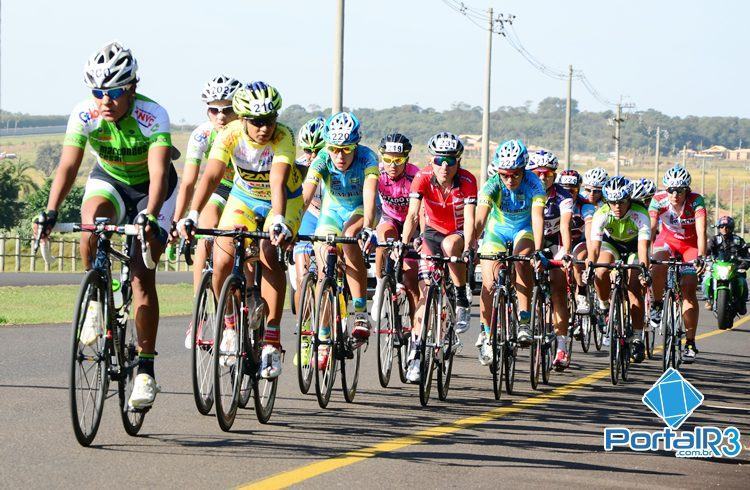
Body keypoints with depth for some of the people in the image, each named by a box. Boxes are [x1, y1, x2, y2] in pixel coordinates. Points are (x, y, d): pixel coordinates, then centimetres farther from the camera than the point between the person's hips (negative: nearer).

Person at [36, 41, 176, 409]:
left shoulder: (152, 116, -31)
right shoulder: (84, 115, -22)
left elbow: (159, 172, -40)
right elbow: (68, 166, -28)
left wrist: (149, 217, -56)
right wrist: (50, 212, -42)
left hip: (150, 189, -2)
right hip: (108, 180, 2)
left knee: (142, 275, -14)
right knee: (91, 218, -34)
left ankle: (145, 370, -7)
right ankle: (95, 300, -12)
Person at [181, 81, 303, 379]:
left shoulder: (283, 138, -31)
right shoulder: (230, 135, -25)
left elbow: (278, 183, -43)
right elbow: (211, 176, -34)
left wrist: (279, 221, -60)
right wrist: (192, 215, -49)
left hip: (284, 200, -2)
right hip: (244, 197, 2)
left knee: (268, 254, -27)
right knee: (222, 260, -18)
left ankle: (271, 341, -22)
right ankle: (230, 323, 9)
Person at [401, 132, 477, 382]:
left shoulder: (467, 181, -23)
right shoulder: (423, 178, -21)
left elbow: (469, 218, -32)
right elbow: (412, 215, -28)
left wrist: (467, 247, -48)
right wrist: (403, 244, -43)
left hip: (459, 233, -2)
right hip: (432, 232, 2)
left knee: (449, 244, -38)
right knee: (426, 292, -10)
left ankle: (462, 301, -19)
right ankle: (416, 353, -5)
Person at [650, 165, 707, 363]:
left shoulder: (696, 201, -27)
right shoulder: (659, 200, -24)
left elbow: (701, 231, -37)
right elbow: (650, 229, -32)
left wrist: (701, 256, -52)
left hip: (691, 244, -1)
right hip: (667, 239, 1)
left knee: (689, 288, -15)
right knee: (658, 264, -33)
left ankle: (690, 343, -9)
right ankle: (657, 305, -7)